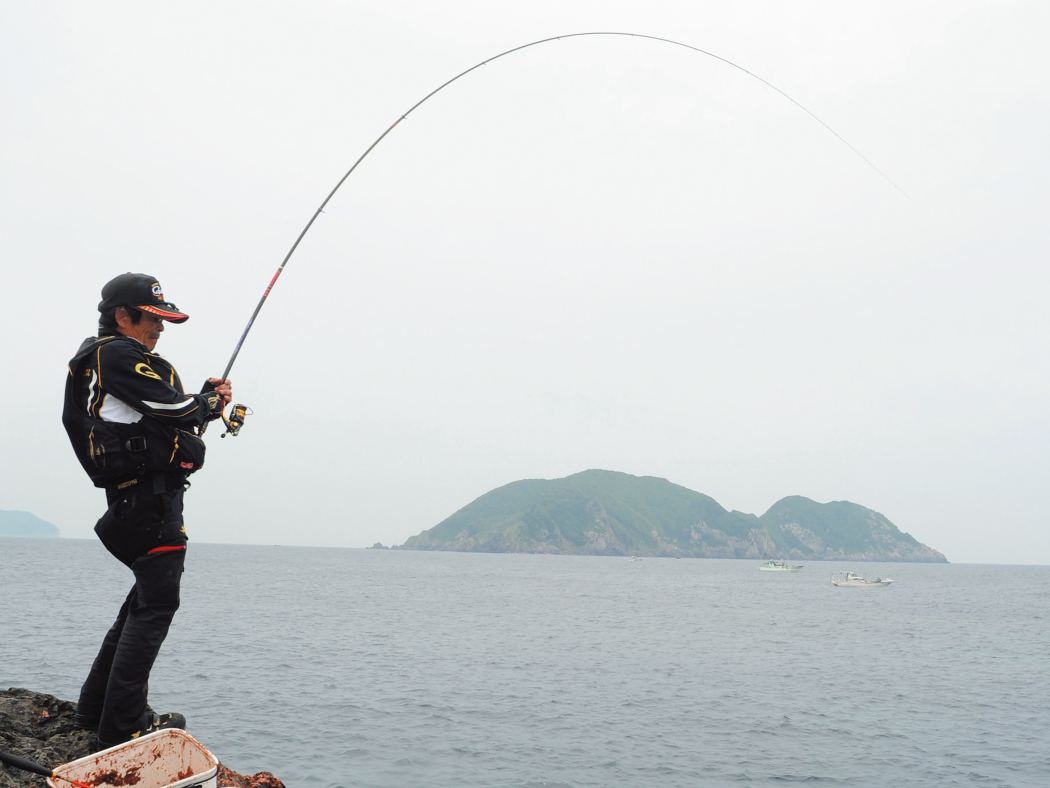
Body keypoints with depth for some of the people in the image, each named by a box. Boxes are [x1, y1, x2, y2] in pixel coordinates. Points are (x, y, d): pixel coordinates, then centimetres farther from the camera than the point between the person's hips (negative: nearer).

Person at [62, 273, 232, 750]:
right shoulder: (118, 355, -10)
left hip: (133, 497, 11)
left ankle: (95, 708, 23)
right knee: (155, 605, -8)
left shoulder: (102, 361, 23)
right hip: (152, 495, -11)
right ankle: (123, 724, -5)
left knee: (145, 599, 18)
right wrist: (214, 402, 4)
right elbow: (176, 411, -15)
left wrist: (203, 398, 11)